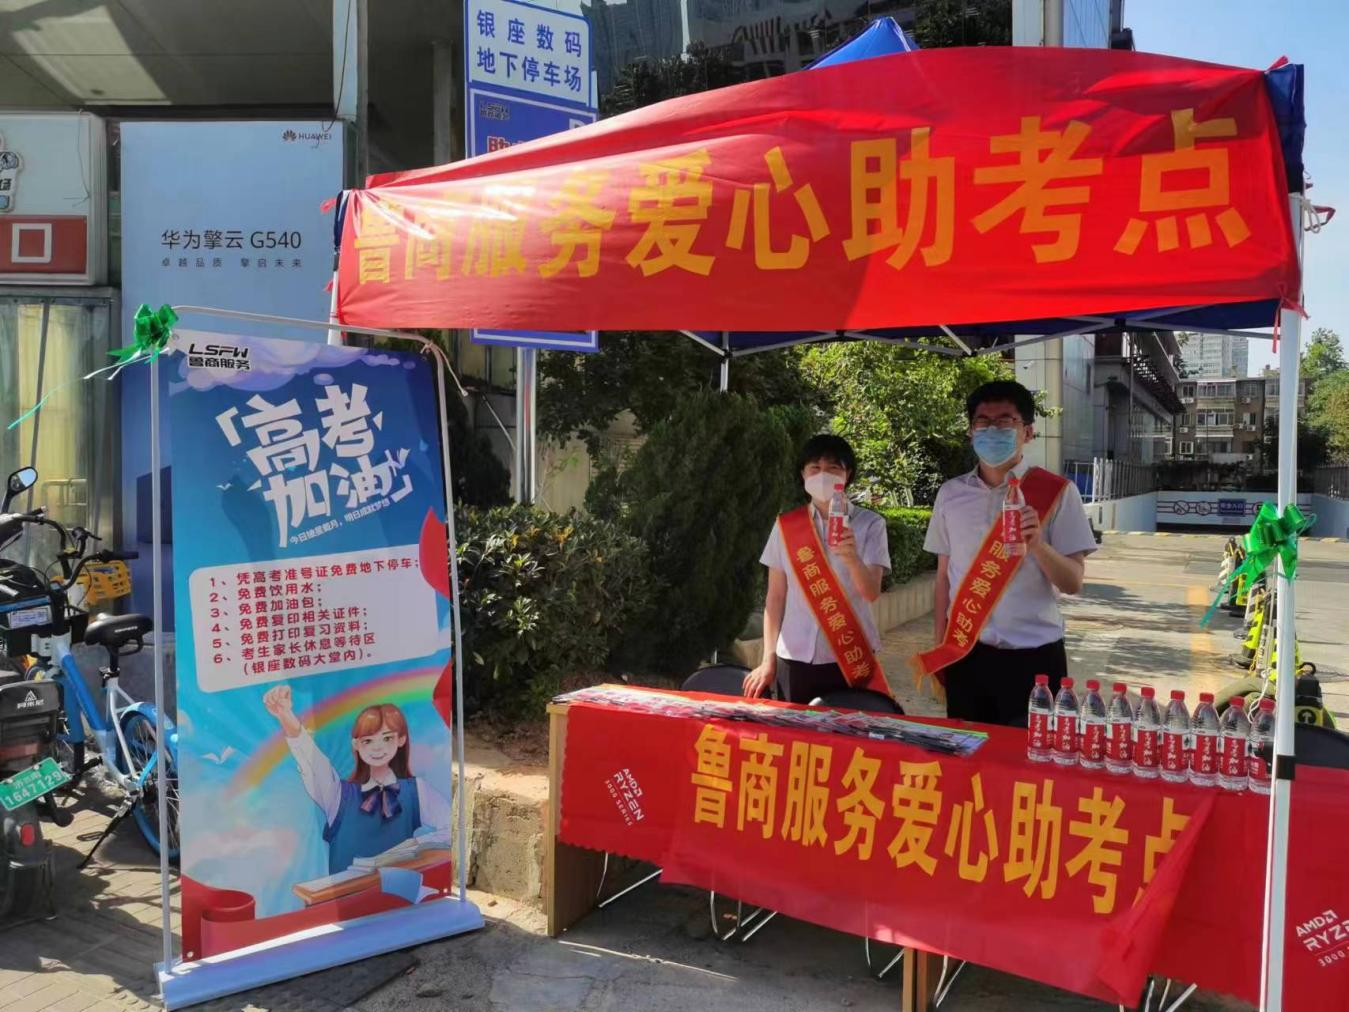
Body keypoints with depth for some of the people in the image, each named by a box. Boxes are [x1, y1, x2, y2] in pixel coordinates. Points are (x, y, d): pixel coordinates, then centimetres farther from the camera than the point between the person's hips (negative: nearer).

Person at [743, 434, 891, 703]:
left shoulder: (869, 524, -1)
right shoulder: (786, 525, 4)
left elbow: (872, 592, -11)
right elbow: (775, 596, 6)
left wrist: (852, 559, -30)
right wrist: (768, 658, 4)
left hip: (851, 658, -1)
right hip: (794, 658, 2)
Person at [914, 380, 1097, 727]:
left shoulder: (1056, 492, -5)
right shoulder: (951, 493, 5)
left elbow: (1073, 582, -7)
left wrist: (1037, 543, -24)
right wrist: (939, 647, 9)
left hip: (1033, 655, -3)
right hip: (965, 654, 3)